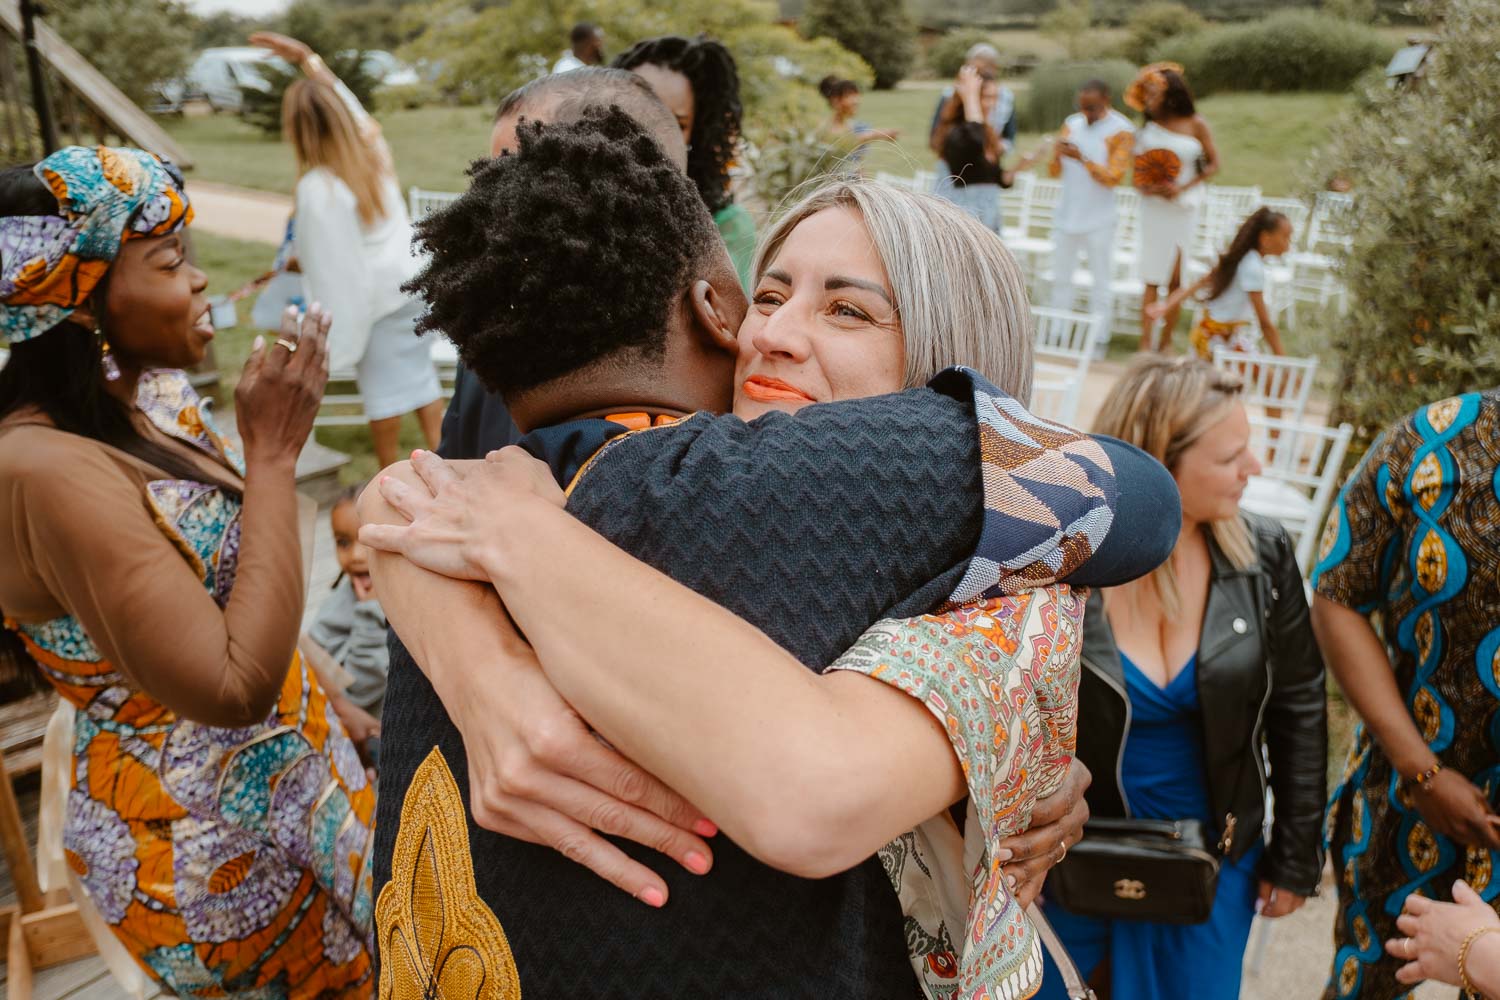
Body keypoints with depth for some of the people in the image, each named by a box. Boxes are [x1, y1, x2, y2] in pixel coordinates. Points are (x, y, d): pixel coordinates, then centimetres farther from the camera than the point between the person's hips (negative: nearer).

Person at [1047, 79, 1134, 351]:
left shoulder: (1121, 131, -8)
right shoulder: (1071, 123, 5)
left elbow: (1114, 177, -15)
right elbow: (1054, 172, 5)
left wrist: (1082, 158, -26)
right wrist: (1057, 156, -18)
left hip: (1099, 221, -4)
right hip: (1066, 216, 5)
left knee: (1101, 282, 2)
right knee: (1061, 277, 11)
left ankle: (1098, 339, 8)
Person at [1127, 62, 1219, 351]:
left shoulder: (1196, 125, -4)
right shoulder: (1148, 127, 3)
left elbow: (1213, 164, -1)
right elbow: (1139, 168, 9)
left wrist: (1182, 188, -13)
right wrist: (1144, 186, -12)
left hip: (1182, 206, -1)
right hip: (1153, 207, 1)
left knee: (1175, 278, 5)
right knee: (1152, 278, -2)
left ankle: (1166, 342, 13)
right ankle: (1145, 343, -3)